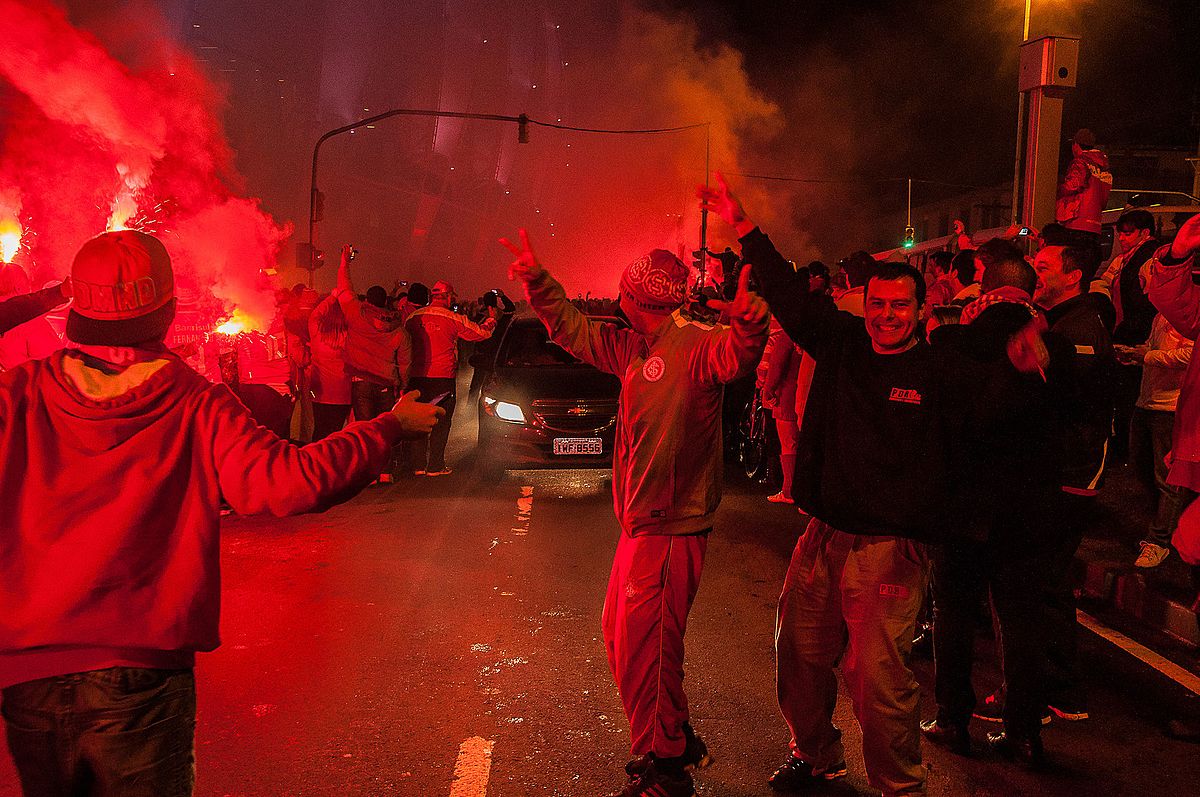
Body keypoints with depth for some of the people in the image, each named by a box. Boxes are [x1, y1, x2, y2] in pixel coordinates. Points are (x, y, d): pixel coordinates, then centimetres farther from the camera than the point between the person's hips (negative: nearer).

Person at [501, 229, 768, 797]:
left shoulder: (695, 344, -17)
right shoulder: (635, 348, 11)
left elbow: (734, 357, -37)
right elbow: (574, 330, 18)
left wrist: (748, 325, -59)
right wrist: (537, 280, 9)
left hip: (672, 527, -10)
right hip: (640, 521, 10)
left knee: (644, 648, -2)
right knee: (621, 636, 20)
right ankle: (678, 742, 36)